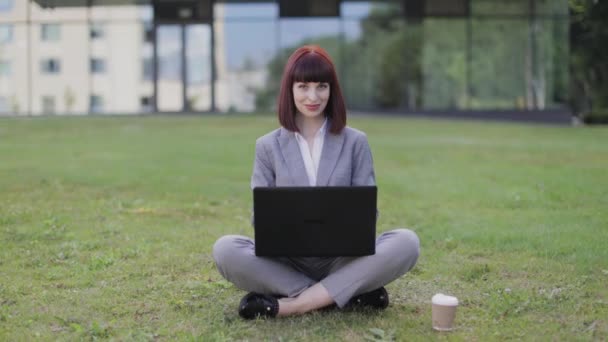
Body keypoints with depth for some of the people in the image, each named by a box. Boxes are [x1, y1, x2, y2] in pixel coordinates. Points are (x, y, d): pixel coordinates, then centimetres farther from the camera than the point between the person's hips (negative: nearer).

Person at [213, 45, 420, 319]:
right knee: (226, 250, -28)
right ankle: (350, 293, -25)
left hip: (343, 260, 0)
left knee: (406, 243, -27)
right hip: (287, 262, 0)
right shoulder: (268, 146, 6)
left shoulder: (355, 142, 6)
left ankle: (289, 305, -29)